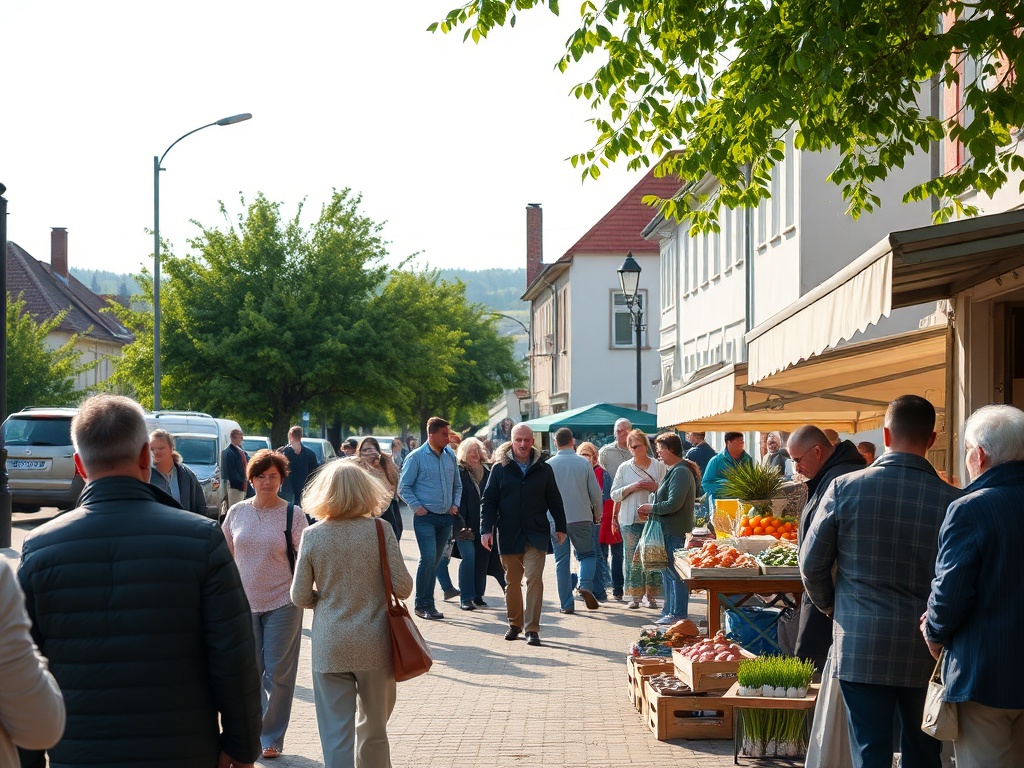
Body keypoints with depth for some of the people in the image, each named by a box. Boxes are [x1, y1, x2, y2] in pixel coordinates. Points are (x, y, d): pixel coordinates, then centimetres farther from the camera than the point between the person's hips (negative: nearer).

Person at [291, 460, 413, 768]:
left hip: (329, 648, 0)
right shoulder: (381, 531, -7)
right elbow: (402, 587, -7)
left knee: (336, 735, 2)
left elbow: (300, 597, -1)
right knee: (374, 731, 17)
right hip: (374, 646, 0)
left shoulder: (312, 536, -5)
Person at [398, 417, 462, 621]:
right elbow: (404, 487, -2)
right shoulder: (416, 457, -6)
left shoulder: (450, 456, 9)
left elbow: (457, 485, 21)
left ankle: (427, 603, 16)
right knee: (428, 558, -14)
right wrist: (417, 507, -10)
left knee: (435, 561, 9)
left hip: (446, 517, 5)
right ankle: (423, 605, -6)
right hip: (426, 517, -5)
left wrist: (455, 504, 7)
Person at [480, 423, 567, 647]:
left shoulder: (543, 469, 5)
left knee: (534, 579, -10)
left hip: (536, 534, -1)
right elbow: (489, 501, 2)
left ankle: (532, 628, -8)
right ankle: (514, 623, 26)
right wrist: (486, 529, -8)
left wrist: (560, 527, 11)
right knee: (512, 581, 11)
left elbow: (554, 500, 12)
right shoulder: (500, 468, 2)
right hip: (508, 534, 1)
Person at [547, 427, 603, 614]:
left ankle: (566, 604, 4)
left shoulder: (549, 465, -3)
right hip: (582, 518, 0)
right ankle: (586, 585, -11)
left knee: (561, 562, 6)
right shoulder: (583, 463, -3)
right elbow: (596, 493, 0)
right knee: (587, 554, 15)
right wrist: (597, 514, 17)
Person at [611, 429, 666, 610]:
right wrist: (632, 487, -9)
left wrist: (654, 487, -13)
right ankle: (635, 596, 4)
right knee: (632, 559, -1)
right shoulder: (624, 468, 8)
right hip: (630, 520, 1)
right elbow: (614, 494, 6)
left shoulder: (658, 466, 5)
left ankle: (650, 596, 7)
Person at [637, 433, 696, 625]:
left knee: (675, 573, -6)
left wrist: (652, 508, -10)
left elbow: (674, 504, -23)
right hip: (668, 529, 11)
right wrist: (651, 510, 8)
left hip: (676, 531, -11)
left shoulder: (680, 473, -16)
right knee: (668, 573, 15)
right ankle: (669, 612, 22)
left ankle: (678, 614, -2)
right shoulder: (672, 471, 17)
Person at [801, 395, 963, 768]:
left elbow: (811, 564, 0)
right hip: (925, 653, 0)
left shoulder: (844, 488, -8)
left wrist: (830, 606, 18)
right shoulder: (952, 500, -11)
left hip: (860, 648, 0)